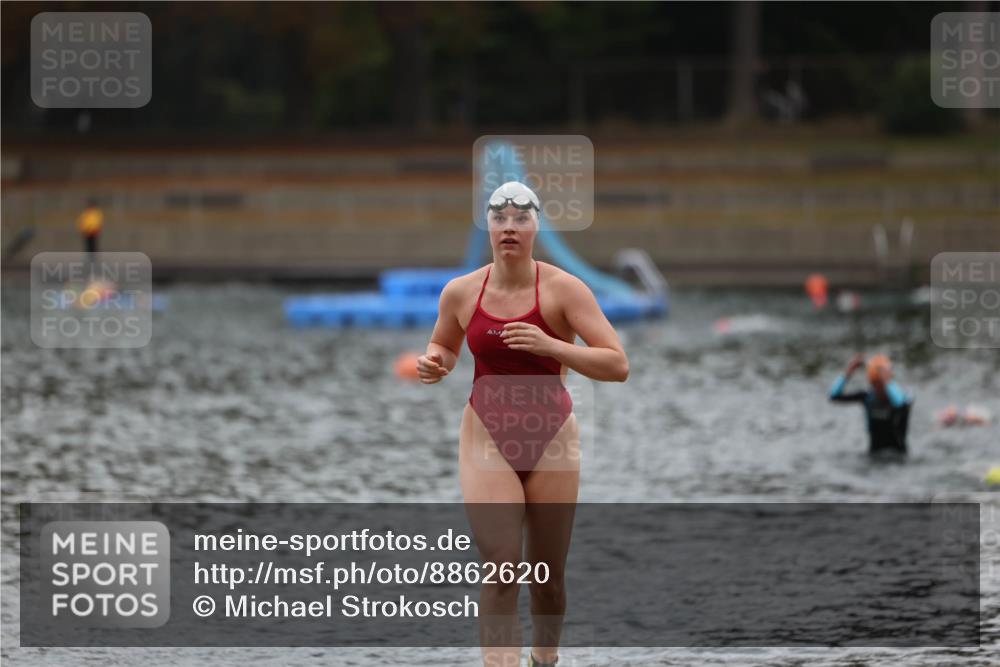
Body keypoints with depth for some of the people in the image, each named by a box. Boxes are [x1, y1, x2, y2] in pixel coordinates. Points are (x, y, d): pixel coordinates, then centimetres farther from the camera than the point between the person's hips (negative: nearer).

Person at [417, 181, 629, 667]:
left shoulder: (563, 289, -11)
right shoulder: (461, 293, -2)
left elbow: (618, 365, -17)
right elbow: (444, 347, 19)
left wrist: (551, 346, -30)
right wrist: (435, 364, -5)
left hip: (551, 439, 0)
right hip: (486, 440, 0)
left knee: (547, 576, 11)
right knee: (500, 570, -15)